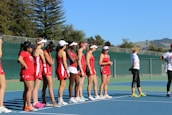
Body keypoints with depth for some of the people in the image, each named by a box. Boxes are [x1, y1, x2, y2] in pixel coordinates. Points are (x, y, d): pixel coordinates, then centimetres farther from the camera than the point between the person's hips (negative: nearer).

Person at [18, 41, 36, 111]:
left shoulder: (29, 54, 20)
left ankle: (25, 106, 17)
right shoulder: (23, 52, -9)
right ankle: (28, 106, -11)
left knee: (27, 90, 11)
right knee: (30, 89, -12)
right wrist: (25, 66, -20)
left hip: (30, 74, 10)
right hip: (26, 73, -10)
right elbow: (20, 59, -29)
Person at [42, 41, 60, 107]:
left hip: (49, 70, 10)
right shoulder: (45, 52, -13)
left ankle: (44, 102, 18)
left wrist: (51, 62, -2)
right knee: (50, 86, -14)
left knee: (45, 86, 12)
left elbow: (51, 62, 17)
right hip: (47, 70, -10)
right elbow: (51, 62, -15)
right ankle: (53, 102, -18)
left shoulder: (48, 53, 16)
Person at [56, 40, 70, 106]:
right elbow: (64, 63, -15)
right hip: (62, 69, -9)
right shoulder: (63, 52, -12)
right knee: (62, 85, -5)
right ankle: (60, 101, -4)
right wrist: (67, 71, -11)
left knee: (63, 85, 14)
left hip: (58, 68, 9)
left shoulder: (58, 52, 14)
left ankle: (60, 99, 18)